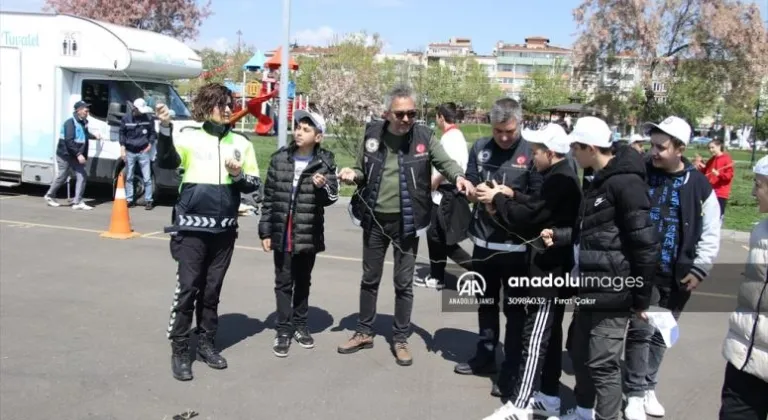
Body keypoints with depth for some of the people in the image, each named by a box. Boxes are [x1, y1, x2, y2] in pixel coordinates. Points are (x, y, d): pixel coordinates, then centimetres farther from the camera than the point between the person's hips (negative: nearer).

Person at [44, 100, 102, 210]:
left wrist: (94, 136, 17)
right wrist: (78, 154, -31)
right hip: (65, 156, -8)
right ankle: (49, 196, 28)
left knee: (82, 176, -3)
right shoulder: (70, 123, -20)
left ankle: (78, 202, -1)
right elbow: (69, 141, -28)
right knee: (62, 177, 5)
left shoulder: (83, 122, 6)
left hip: (75, 157, 8)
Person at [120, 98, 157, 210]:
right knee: (129, 178, 8)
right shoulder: (126, 118, 0)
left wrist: (150, 144, -5)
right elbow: (122, 133, 7)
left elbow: (153, 132, 9)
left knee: (147, 178, -3)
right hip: (130, 152, 1)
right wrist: (122, 147, -1)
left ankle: (148, 201, 4)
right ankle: (129, 200, 16)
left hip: (143, 152, -1)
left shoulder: (148, 118, -2)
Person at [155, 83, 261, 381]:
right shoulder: (189, 137, -1)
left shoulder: (241, 142, 10)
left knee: (212, 289, 11)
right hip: (192, 227, -3)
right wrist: (165, 127, -30)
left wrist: (239, 175, -9)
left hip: (224, 229, 4)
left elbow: (254, 184, 12)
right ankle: (179, 349, 9)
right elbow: (166, 162, -17)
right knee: (187, 287, -3)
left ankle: (206, 342, 24)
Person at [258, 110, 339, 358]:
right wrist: (265, 231, 1)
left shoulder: (325, 162, -3)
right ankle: (283, 330, 14)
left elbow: (331, 198, -4)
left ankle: (300, 325, 28)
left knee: (303, 282, 14)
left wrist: (323, 187, -27)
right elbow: (268, 196, 3)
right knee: (283, 282, 6)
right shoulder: (280, 158, 1)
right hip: (281, 232, 0)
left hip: (309, 234, 0)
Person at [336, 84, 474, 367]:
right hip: (374, 218, 2)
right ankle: (364, 332, 32)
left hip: (406, 221, -2)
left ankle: (400, 339, 23)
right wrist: (353, 174, -12)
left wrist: (458, 177, -30)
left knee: (404, 283, 8)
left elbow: (445, 162, -8)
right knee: (370, 278, 16)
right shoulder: (373, 133, -1)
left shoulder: (424, 136, -8)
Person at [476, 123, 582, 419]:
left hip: (549, 267, -11)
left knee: (535, 337, -7)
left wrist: (498, 200, -7)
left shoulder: (560, 180, -18)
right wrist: (504, 199, -1)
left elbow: (530, 214, -21)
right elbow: (535, 205, 11)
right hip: (553, 266, 11)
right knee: (549, 334, 14)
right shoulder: (560, 178, 15)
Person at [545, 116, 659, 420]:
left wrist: (641, 297, -15)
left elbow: (645, 245, -18)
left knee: (602, 363, -2)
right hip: (591, 287, 10)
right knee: (579, 350, 20)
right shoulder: (599, 180, 13)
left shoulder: (626, 182, -17)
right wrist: (559, 236, 11)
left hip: (613, 291, -10)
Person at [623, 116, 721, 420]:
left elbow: (710, 234, 3)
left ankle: (648, 387, 29)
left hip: (678, 275, 1)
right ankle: (636, 393, 12)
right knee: (640, 330, -4)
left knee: (660, 334, 13)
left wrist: (699, 269, -4)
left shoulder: (698, 185, -2)